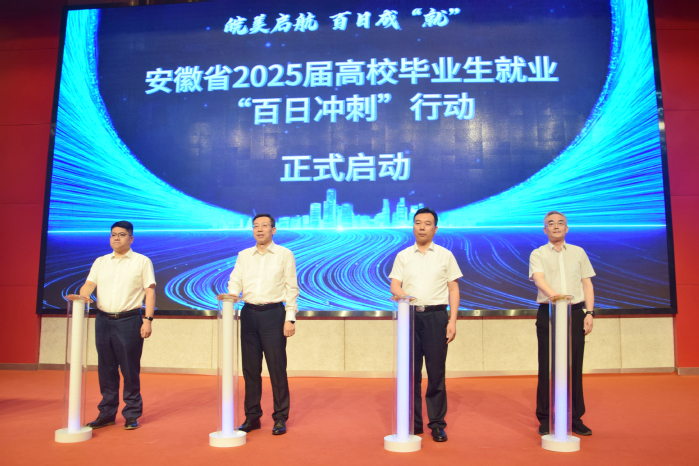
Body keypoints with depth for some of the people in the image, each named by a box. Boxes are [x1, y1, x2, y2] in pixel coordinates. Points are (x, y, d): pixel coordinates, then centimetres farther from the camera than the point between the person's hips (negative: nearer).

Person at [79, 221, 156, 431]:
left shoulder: (142, 261, 3)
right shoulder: (100, 262, 15)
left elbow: (150, 291, -2)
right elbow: (89, 283, 3)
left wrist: (148, 319, -10)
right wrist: (83, 295, -20)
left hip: (130, 321, -4)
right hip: (103, 320, 4)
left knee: (130, 370, 0)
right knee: (106, 369, 9)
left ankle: (132, 415, 11)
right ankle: (107, 413, 20)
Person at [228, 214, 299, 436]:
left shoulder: (285, 255, 3)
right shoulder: (244, 255, 13)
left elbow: (291, 288, 0)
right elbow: (235, 282, 8)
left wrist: (290, 318, -7)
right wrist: (231, 296, -15)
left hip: (273, 314, -3)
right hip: (249, 313, 4)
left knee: (277, 369, -1)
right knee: (250, 368, 8)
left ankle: (280, 418, 10)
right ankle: (252, 417, 19)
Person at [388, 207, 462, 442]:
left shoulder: (445, 255, 7)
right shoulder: (403, 256, 10)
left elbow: (453, 290, 5)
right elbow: (394, 285, 3)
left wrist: (452, 321, -4)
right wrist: (403, 294, -21)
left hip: (436, 315, -1)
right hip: (409, 315, 1)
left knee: (436, 372, 1)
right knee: (410, 371, 5)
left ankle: (437, 423, 12)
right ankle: (413, 422, 17)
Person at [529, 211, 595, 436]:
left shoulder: (579, 252, 14)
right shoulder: (538, 254, 4)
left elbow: (587, 283, 13)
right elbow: (538, 278, -14)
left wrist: (589, 312, 2)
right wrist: (552, 293, -35)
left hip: (575, 313, 2)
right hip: (548, 314, -2)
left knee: (574, 367, 4)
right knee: (547, 368, 0)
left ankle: (575, 418, 15)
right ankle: (545, 419, 10)